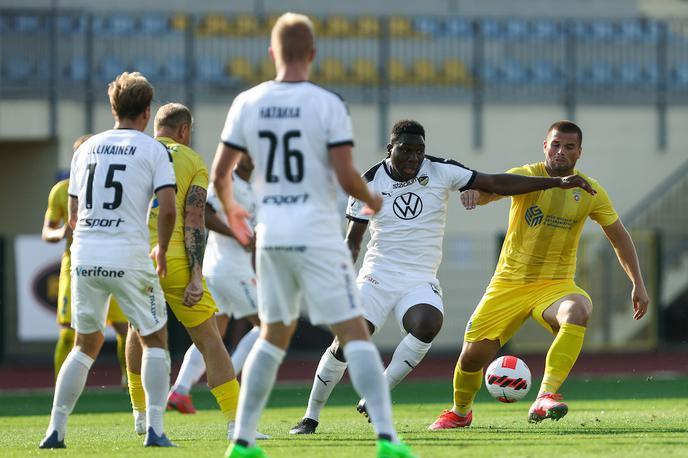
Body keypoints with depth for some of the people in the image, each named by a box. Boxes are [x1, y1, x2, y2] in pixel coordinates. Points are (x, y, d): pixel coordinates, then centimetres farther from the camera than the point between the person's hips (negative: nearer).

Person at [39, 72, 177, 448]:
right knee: (154, 340, 11)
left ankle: (55, 430, 10)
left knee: (86, 344, 17)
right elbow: (168, 208, -10)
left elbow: (73, 217, 16)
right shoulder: (153, 150, 0)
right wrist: (161, 249, 6)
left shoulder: (86, 149, 14)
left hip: (85, 258, 4)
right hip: (129, 257, -4)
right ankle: (155, 428, 0)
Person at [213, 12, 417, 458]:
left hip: (271, 236, 4)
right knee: (355, 333, -2)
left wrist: (230, 210, 27)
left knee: (274, 335, 19)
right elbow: (346, 175, -13)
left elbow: (220, 174, 6)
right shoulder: (328, 104, -9)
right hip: (317, 234, -4)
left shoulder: (247, 104, 2)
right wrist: (372, 200, 9)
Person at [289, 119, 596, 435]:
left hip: (421, 279, 0)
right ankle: (311, 416, 5)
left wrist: (557, 182, -7)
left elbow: (497, 184, -3)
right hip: (378, 275, 0)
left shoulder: (441, 172, -2)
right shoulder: (370, 183, -1)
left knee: (427, 326, -31)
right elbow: (352, 240, 6)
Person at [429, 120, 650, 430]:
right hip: (509, 285, 0)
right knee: (472, 355, -3)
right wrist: (475, 191, -50)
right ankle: (460, 412, 30)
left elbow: (619, 237, 11)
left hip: (556, 284, 0)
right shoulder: (526, 177, -6)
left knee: (578, 311, -35)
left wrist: (638, 284, 6)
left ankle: (545, 398, -38)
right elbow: (492, 188, -26)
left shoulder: (590, 192, 0)